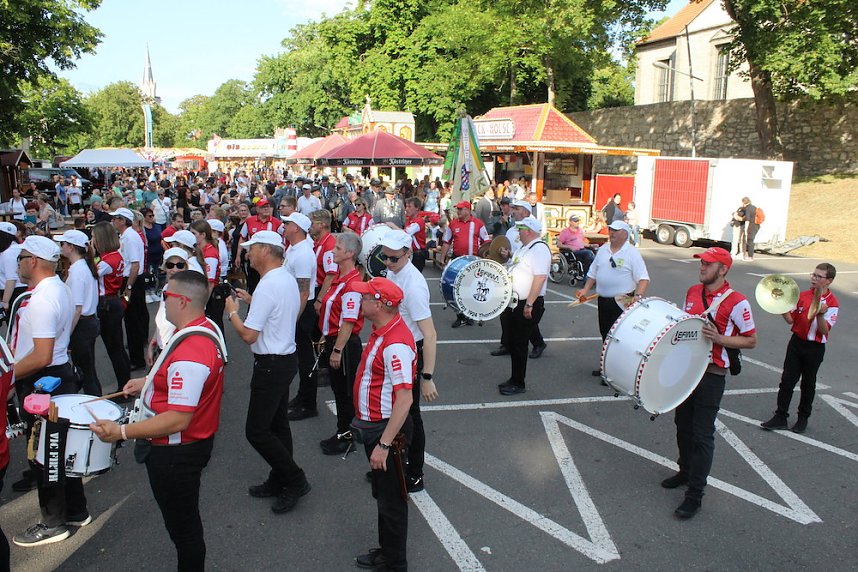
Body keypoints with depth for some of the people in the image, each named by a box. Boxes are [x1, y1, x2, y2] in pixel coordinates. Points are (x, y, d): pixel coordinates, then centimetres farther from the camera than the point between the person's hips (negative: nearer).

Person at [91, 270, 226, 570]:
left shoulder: (189, 354, -32)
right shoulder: (206, 329, -1)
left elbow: (178, 420, -31)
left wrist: (122, 432, -28)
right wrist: (149, 382, 14)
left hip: (176, 452, -10)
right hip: (196, 442, 10)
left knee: (182, 526, 11)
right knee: (186, 519, 27)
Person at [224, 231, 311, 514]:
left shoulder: (267, 286, -23)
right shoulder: (287, 279, 8)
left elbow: (248, 335, -23)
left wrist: (232, 312, -7)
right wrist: (251, 300, 16)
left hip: (270, 365, -10)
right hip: (286, 359, 10)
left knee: (257, 430, -2)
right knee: (277, 425, 18)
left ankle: (295, 480, 6)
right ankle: (280, 481, 29)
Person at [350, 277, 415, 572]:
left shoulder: (395, 344, -28)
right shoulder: (382, 332, 4)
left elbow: (404, 399, -30)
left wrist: (384, 444, -28)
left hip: (386, 429, -10)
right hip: (373, 425, 10)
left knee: (391, 500, 8)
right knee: (382, 495, 24)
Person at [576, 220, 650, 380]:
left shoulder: (632, 253, -9)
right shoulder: (603, 250, 10)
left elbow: (643, 278, -15)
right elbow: (593, 273, 18)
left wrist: (638, 296, -30)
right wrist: (585, 290, 6)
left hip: (623, 302, -6)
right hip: (603, 300, 6)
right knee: (605, 334, 15)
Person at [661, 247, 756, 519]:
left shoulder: (736, 302, -14)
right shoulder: (692, 292, 7)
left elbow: (751, 341, -10)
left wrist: (718, 339, -23)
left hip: (711, 375, -7)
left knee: (702, 435, -2)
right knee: (683, 425, 19)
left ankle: (695, 494, 7)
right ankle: (686, 470, 40)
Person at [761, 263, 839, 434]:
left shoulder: (832, 303, -11)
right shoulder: (803, 295, 2)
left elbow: (825, 331, -17)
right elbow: (791, 320, 7)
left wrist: (820, 314, -34)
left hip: (815, 348, -4)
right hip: (796, 343, 4)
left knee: (808, 384, 11)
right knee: (787, 381, 4)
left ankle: (803, 418, 27)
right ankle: (780, 417, 11)